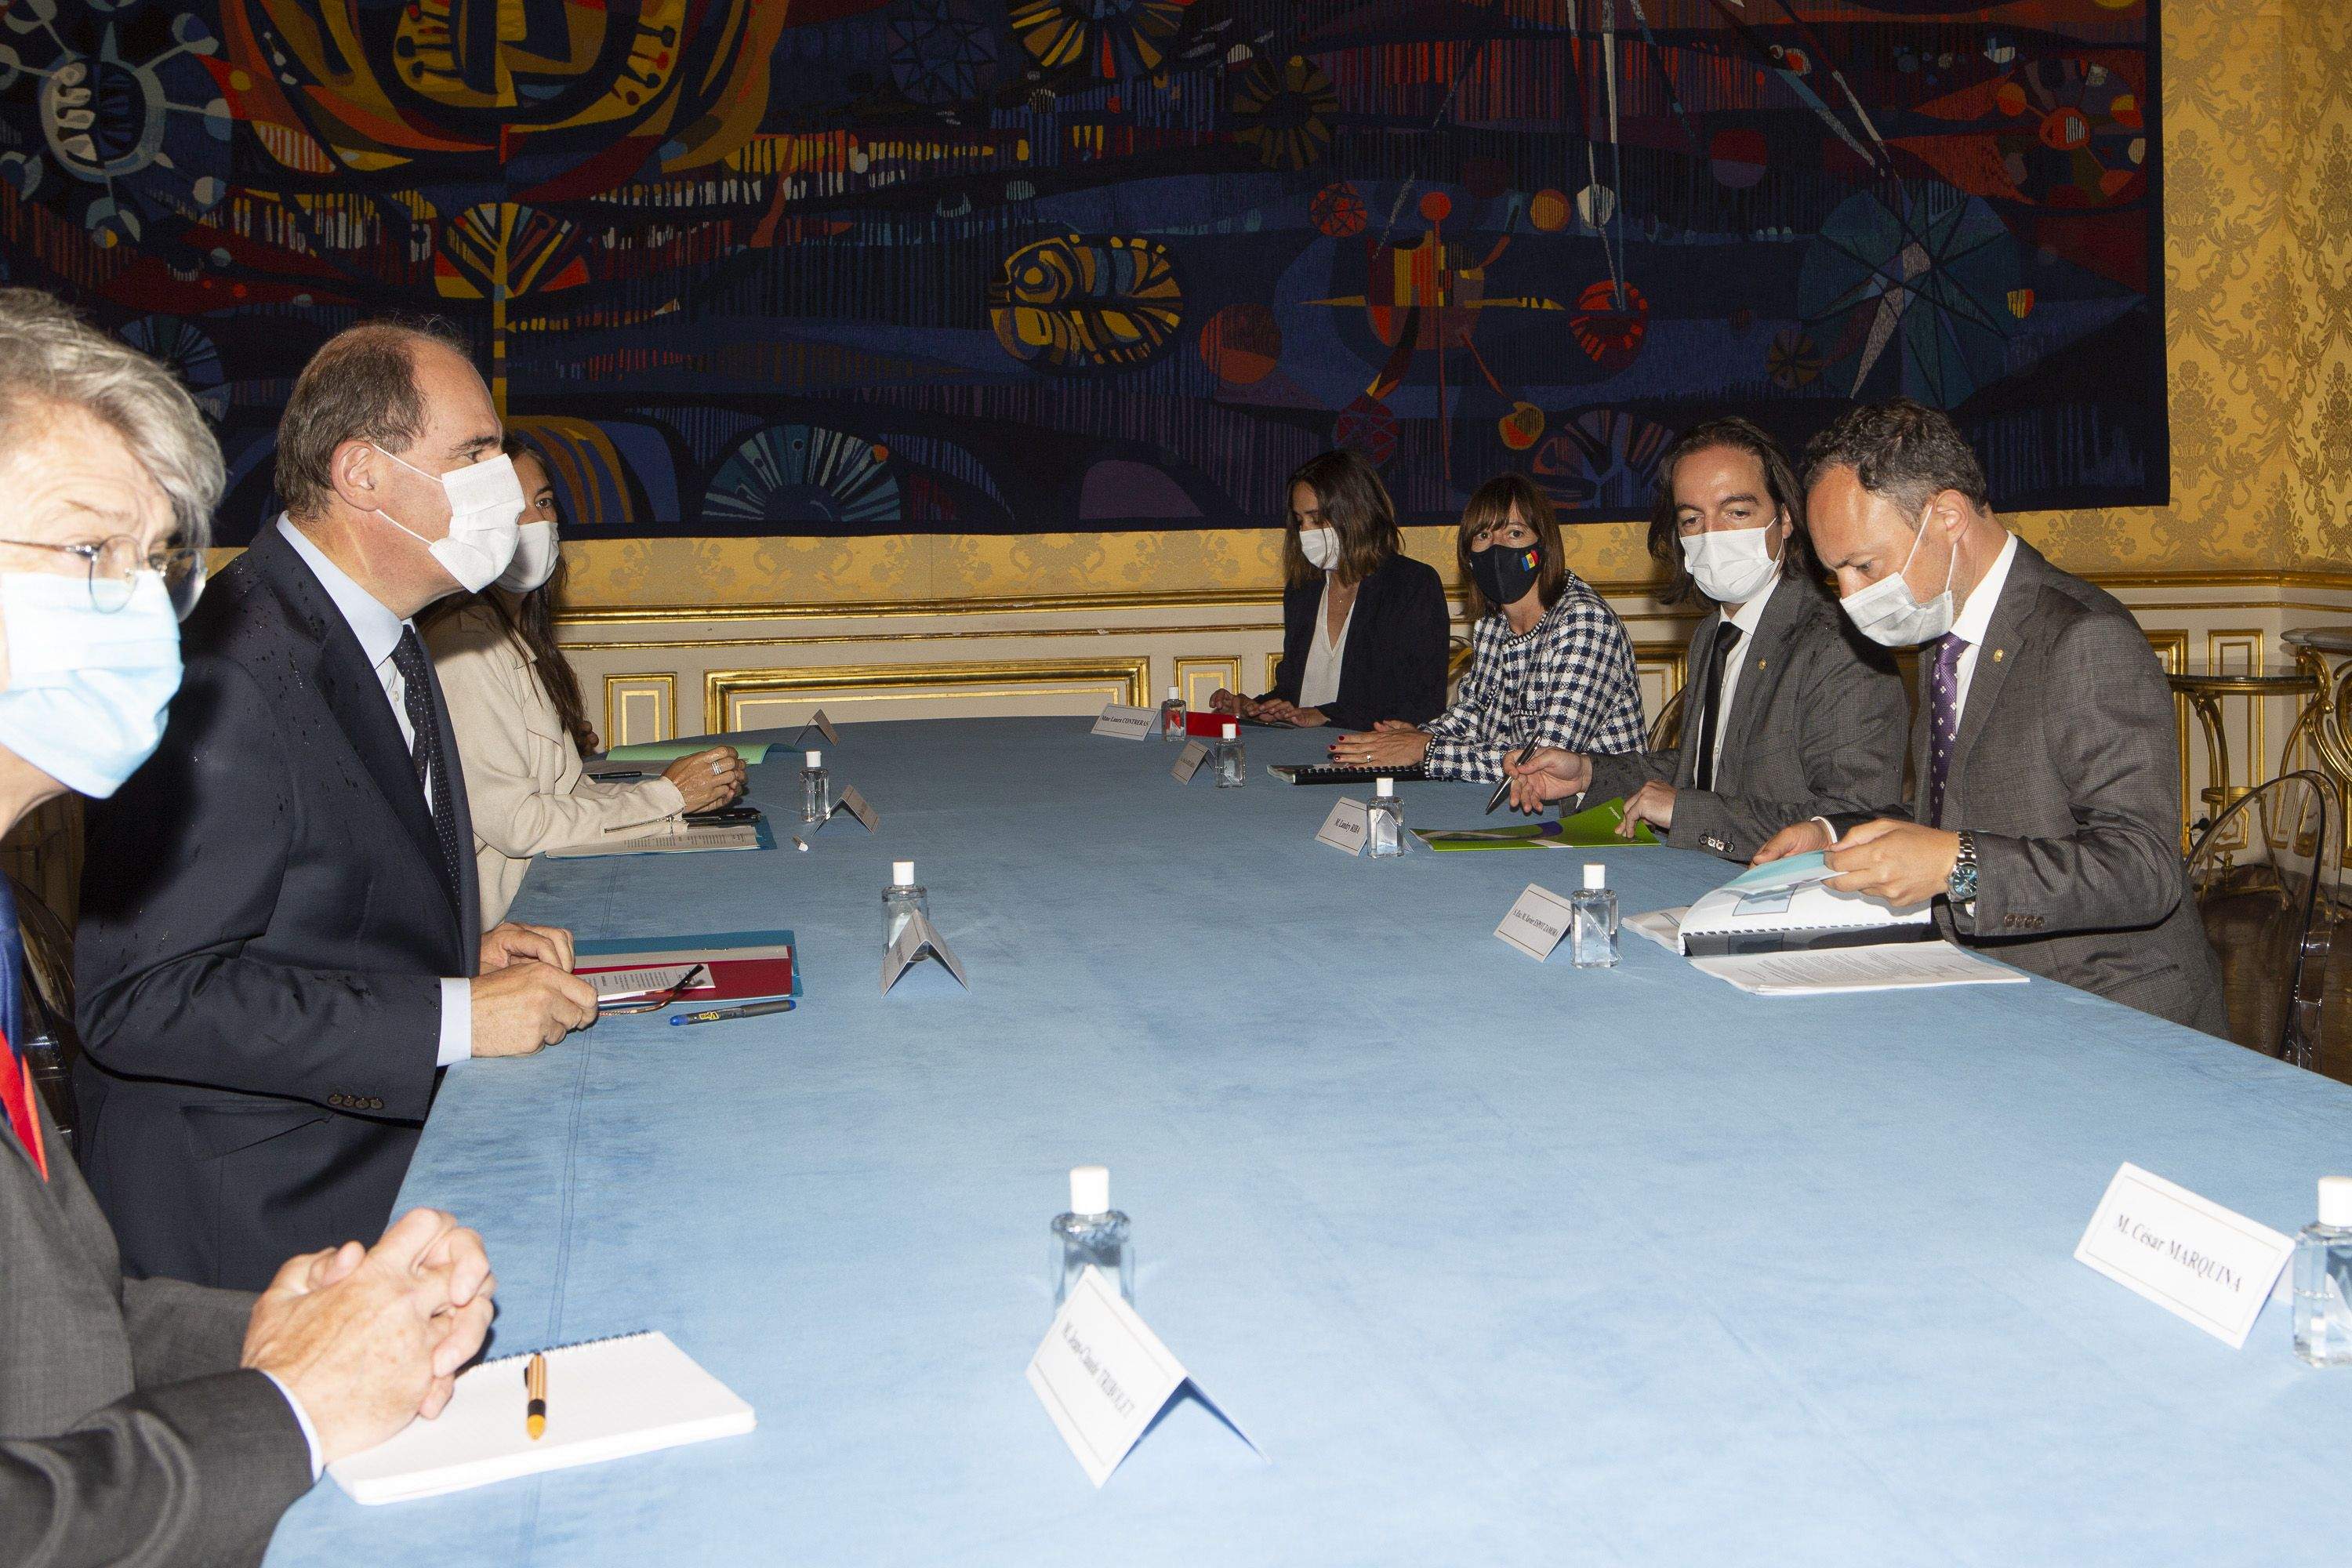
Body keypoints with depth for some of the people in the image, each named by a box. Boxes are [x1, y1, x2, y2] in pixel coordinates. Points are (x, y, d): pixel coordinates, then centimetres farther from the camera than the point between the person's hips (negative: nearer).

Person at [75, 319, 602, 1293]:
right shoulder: (230, 672, -20)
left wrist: (464, 952, 4)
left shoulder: (378, 641, 11)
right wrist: (453, 1017, -22)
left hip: (393, 1154, 9)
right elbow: (137, 998, -24)